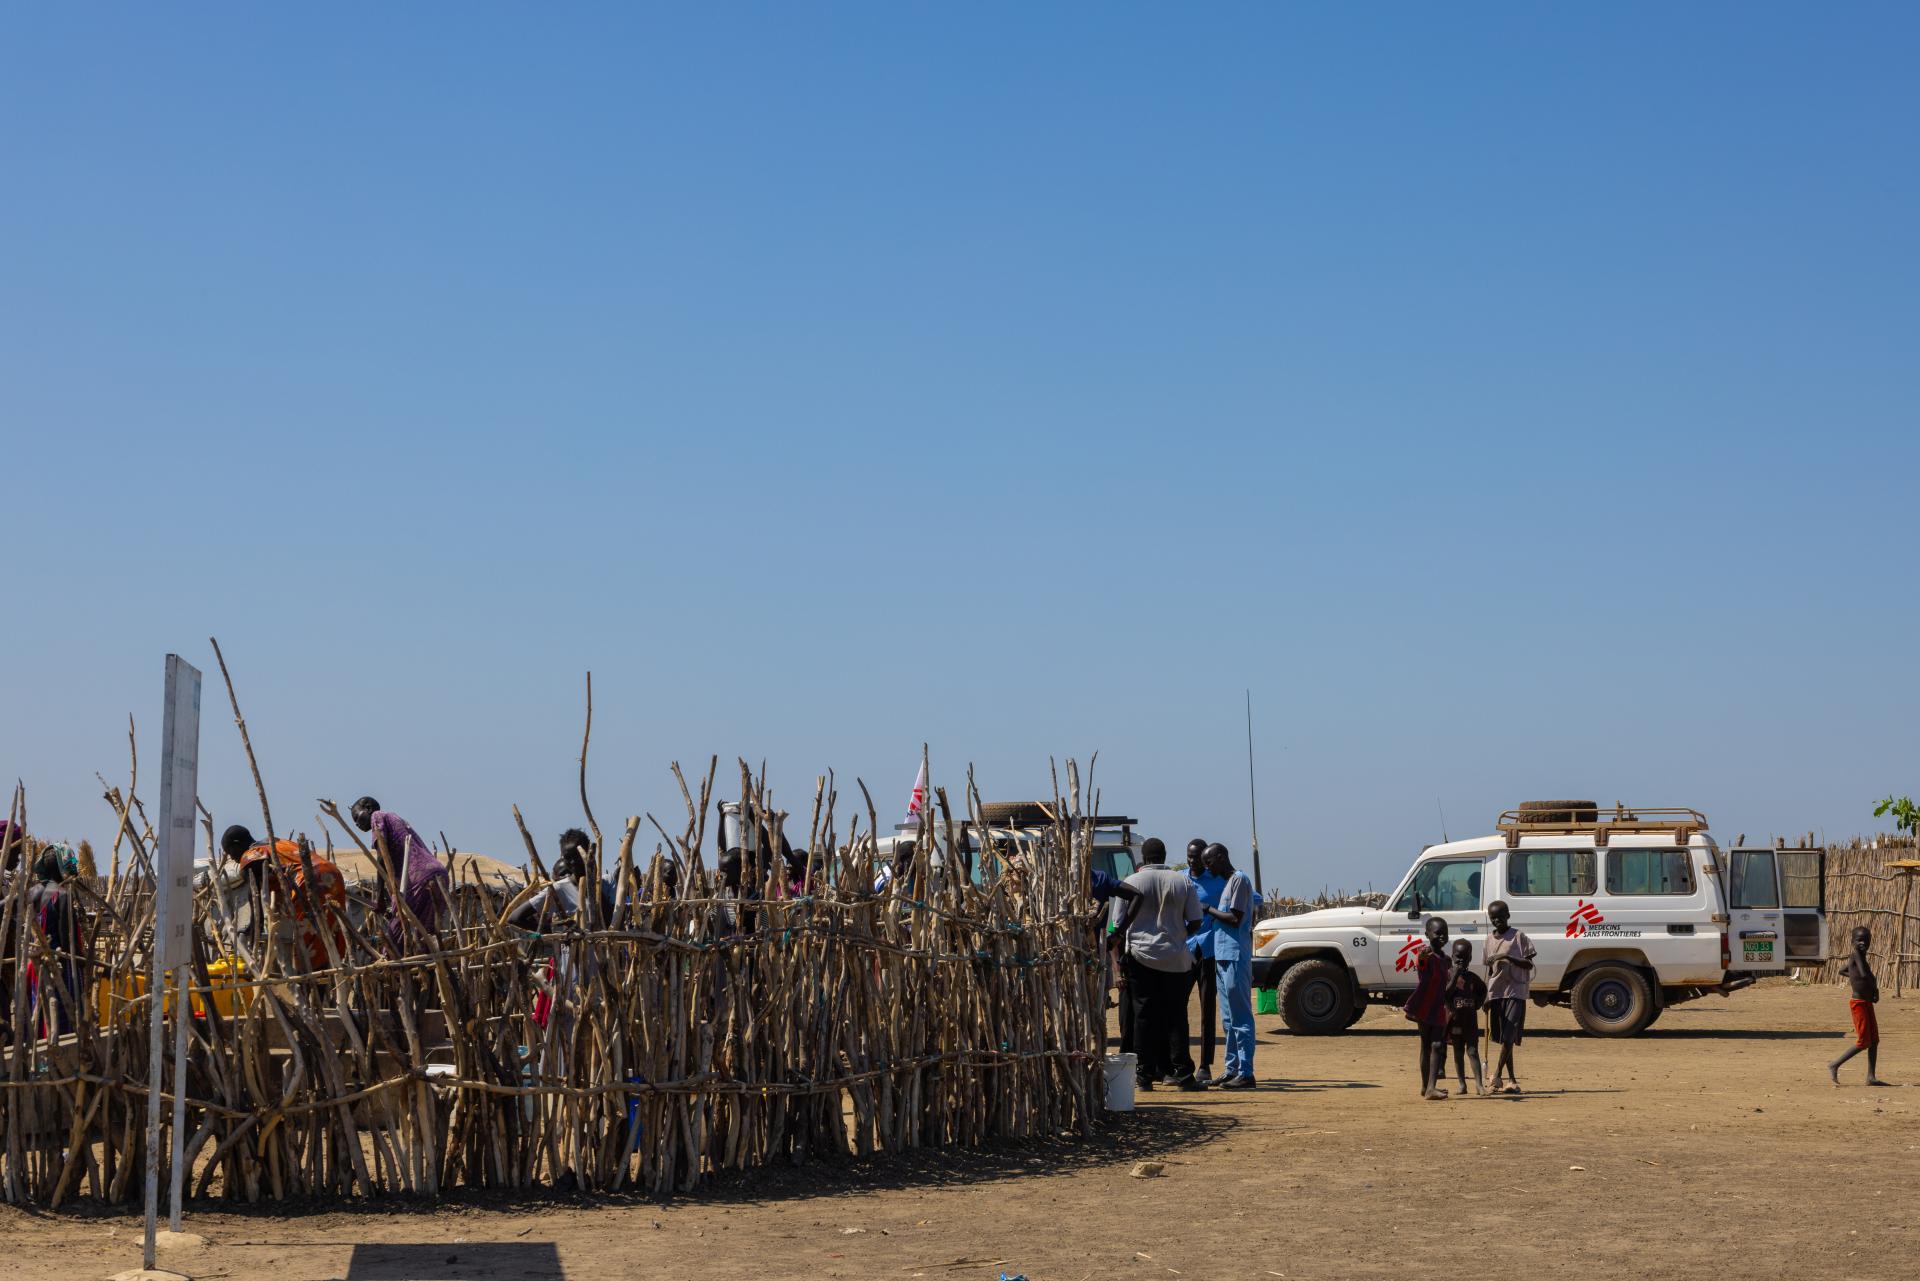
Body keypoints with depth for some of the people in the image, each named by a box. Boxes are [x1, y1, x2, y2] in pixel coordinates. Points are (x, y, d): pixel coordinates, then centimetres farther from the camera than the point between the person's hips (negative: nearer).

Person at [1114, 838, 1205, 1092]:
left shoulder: (1132, 882, -2)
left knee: (1144, 1016, 3)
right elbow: (1195, 923, 1)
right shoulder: (1183, 881, 2)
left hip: (1140, 955, -1)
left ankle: (1146, 1075, 2)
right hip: (1175, 957, 1)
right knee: (1175, 1016, 6)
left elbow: (1120, 925, -1)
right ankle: (1183, 1074, 2)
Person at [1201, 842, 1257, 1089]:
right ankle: (1232, 1070, 16)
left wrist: (1208, 910, -7)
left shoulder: (1239, 879, -9)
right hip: (1223, 957, 10)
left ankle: (1245, 1073, -12)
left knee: (1240, 1017, -11)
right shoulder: (1225, 882, 20)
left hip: (1235, 959, -10)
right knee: (1228, 1020, 12)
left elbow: (1235, 919, -16)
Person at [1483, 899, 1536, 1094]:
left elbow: (1529, 964, -6)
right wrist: (1487, 995, 12)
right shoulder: (1490, 939, 13)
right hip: (1496, 992, 6)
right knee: (1502, 1037, 6)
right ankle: (1512, 1081, 10)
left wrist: (1507, 957, -19)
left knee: (1508, 1036, -15)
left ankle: (1496, 1076, -19)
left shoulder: (1518, 937, -3)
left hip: (1515, 992, -6)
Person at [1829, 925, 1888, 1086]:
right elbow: (1865, 975, -28)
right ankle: (1834, 1066, 1)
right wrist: (1875, 989, -9)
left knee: (1874, 1041, 8)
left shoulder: (1861, 957, 13)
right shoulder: (1855, 954, -15)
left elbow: (1842, 970, 29)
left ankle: (1871, 1077, 10)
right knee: (1863, 1042, -8)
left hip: (1867, 1003, 10)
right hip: (1858, 1003, -10)